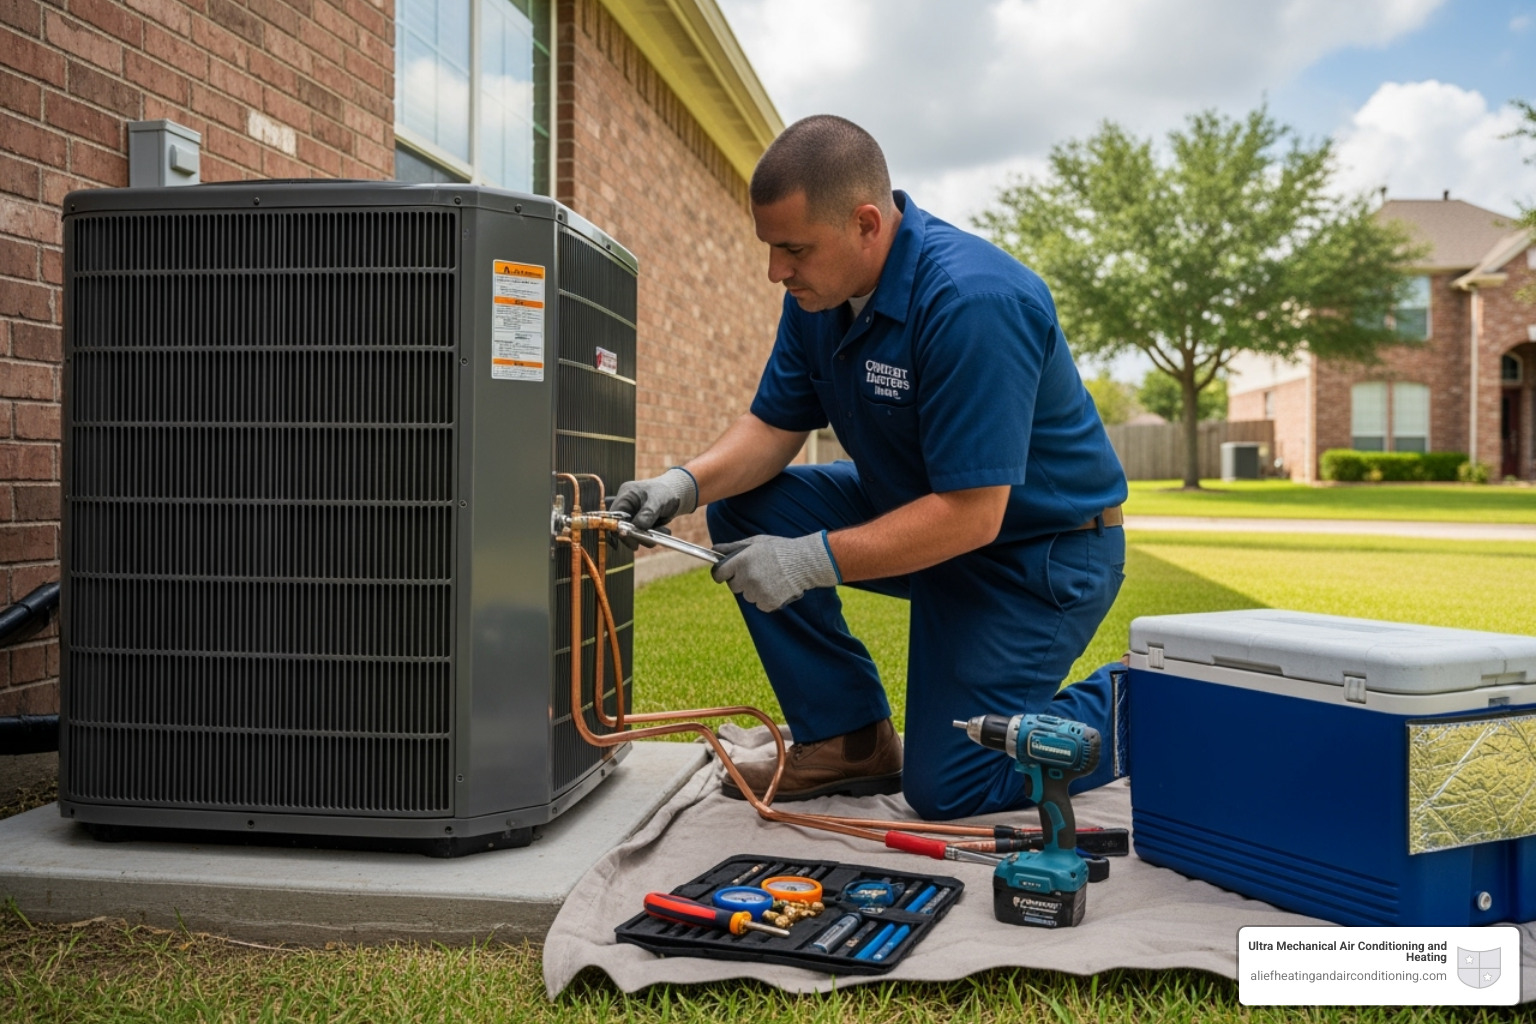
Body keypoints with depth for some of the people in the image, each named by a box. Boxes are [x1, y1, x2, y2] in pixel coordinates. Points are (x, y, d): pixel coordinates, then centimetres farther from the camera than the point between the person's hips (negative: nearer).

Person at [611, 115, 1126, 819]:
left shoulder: (971, 301, -31)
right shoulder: (820, 289, -5)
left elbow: (971, 515, -32)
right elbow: (774, 424, 1)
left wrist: (812, 561, -32)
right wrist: (688, 483, -18)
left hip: (1042, 546, -8)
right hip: (919, 508, 8)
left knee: (947, 788, -12)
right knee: (743, 507, -6)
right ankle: (849, 739, 3)